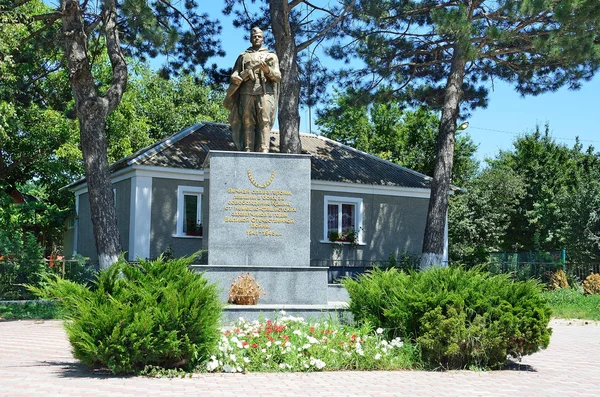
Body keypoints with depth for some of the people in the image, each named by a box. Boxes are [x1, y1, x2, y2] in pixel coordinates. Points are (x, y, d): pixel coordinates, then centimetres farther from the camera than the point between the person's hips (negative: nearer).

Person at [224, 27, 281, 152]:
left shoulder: (271, 55, 17)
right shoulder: (243, 56, 20)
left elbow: (278, 77, 7)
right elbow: (234, 77, 13)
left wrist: (267, 70, -12)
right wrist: (247, 72, -7)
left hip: (265, 93, -1)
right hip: (246, 93, 1)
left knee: (264, 122, -11)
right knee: (247, 122, -6)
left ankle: (263, 151, -16)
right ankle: (248, 150, -9)